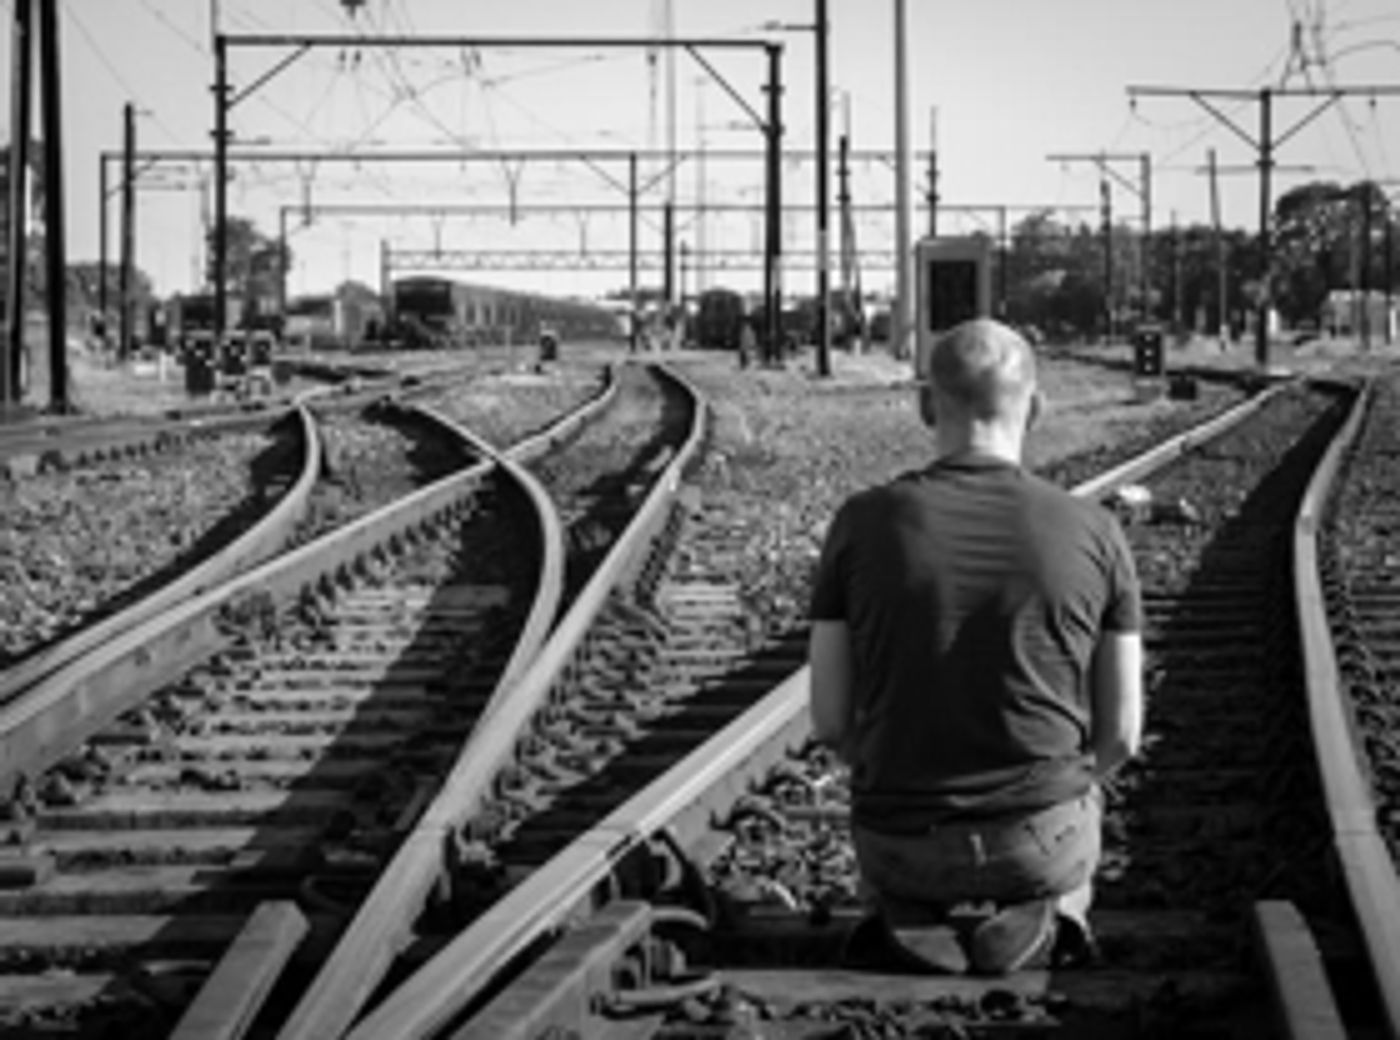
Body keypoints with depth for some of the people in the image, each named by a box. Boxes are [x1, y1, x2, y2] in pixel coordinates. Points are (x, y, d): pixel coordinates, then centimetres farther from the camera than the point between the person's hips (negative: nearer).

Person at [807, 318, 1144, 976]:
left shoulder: (863, 522, -8)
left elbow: (830, 720, -4)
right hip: (1041, 840, 0)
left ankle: (910, 922, 10)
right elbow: (1120, 734, -3)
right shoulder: (1093, 533, -8)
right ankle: (1033, 925, 11)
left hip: (901, 840, 0)